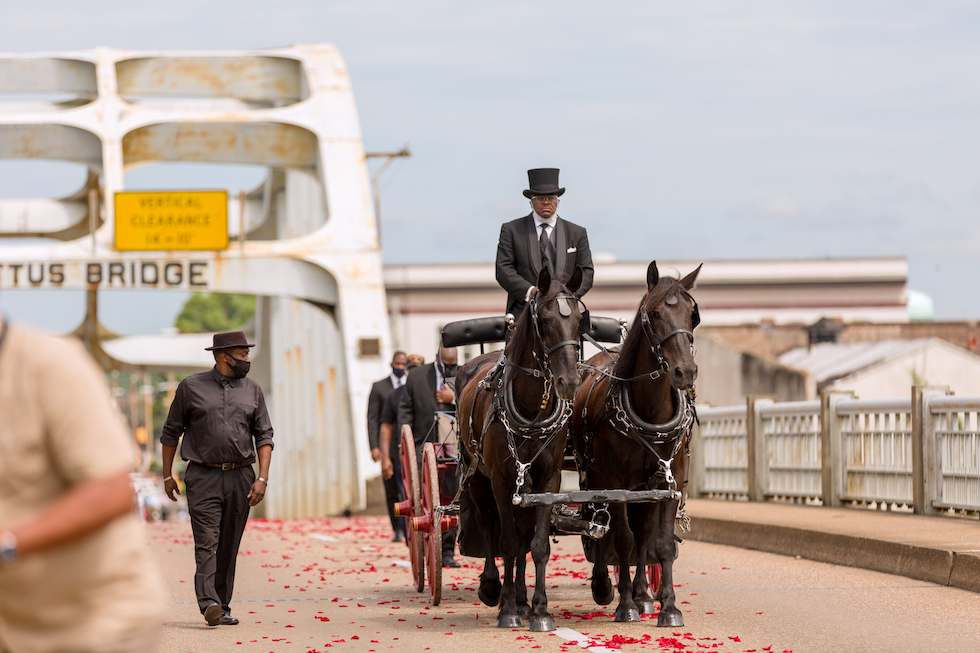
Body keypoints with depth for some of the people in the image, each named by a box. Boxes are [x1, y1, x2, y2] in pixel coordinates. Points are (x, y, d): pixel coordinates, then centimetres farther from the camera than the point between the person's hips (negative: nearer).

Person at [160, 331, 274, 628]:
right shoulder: (191, 387, 3)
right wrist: (168, 475, 9)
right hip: (203, 477, -3)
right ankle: (209, 604, -25)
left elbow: (264, 436, 9)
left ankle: (223, 607, 11)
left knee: (229, 547, 6)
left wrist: (262, 478, -2)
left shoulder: (252, 390, 10)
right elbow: (171, 432, 10)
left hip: (240, 477, 3)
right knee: (207, 543, -14)